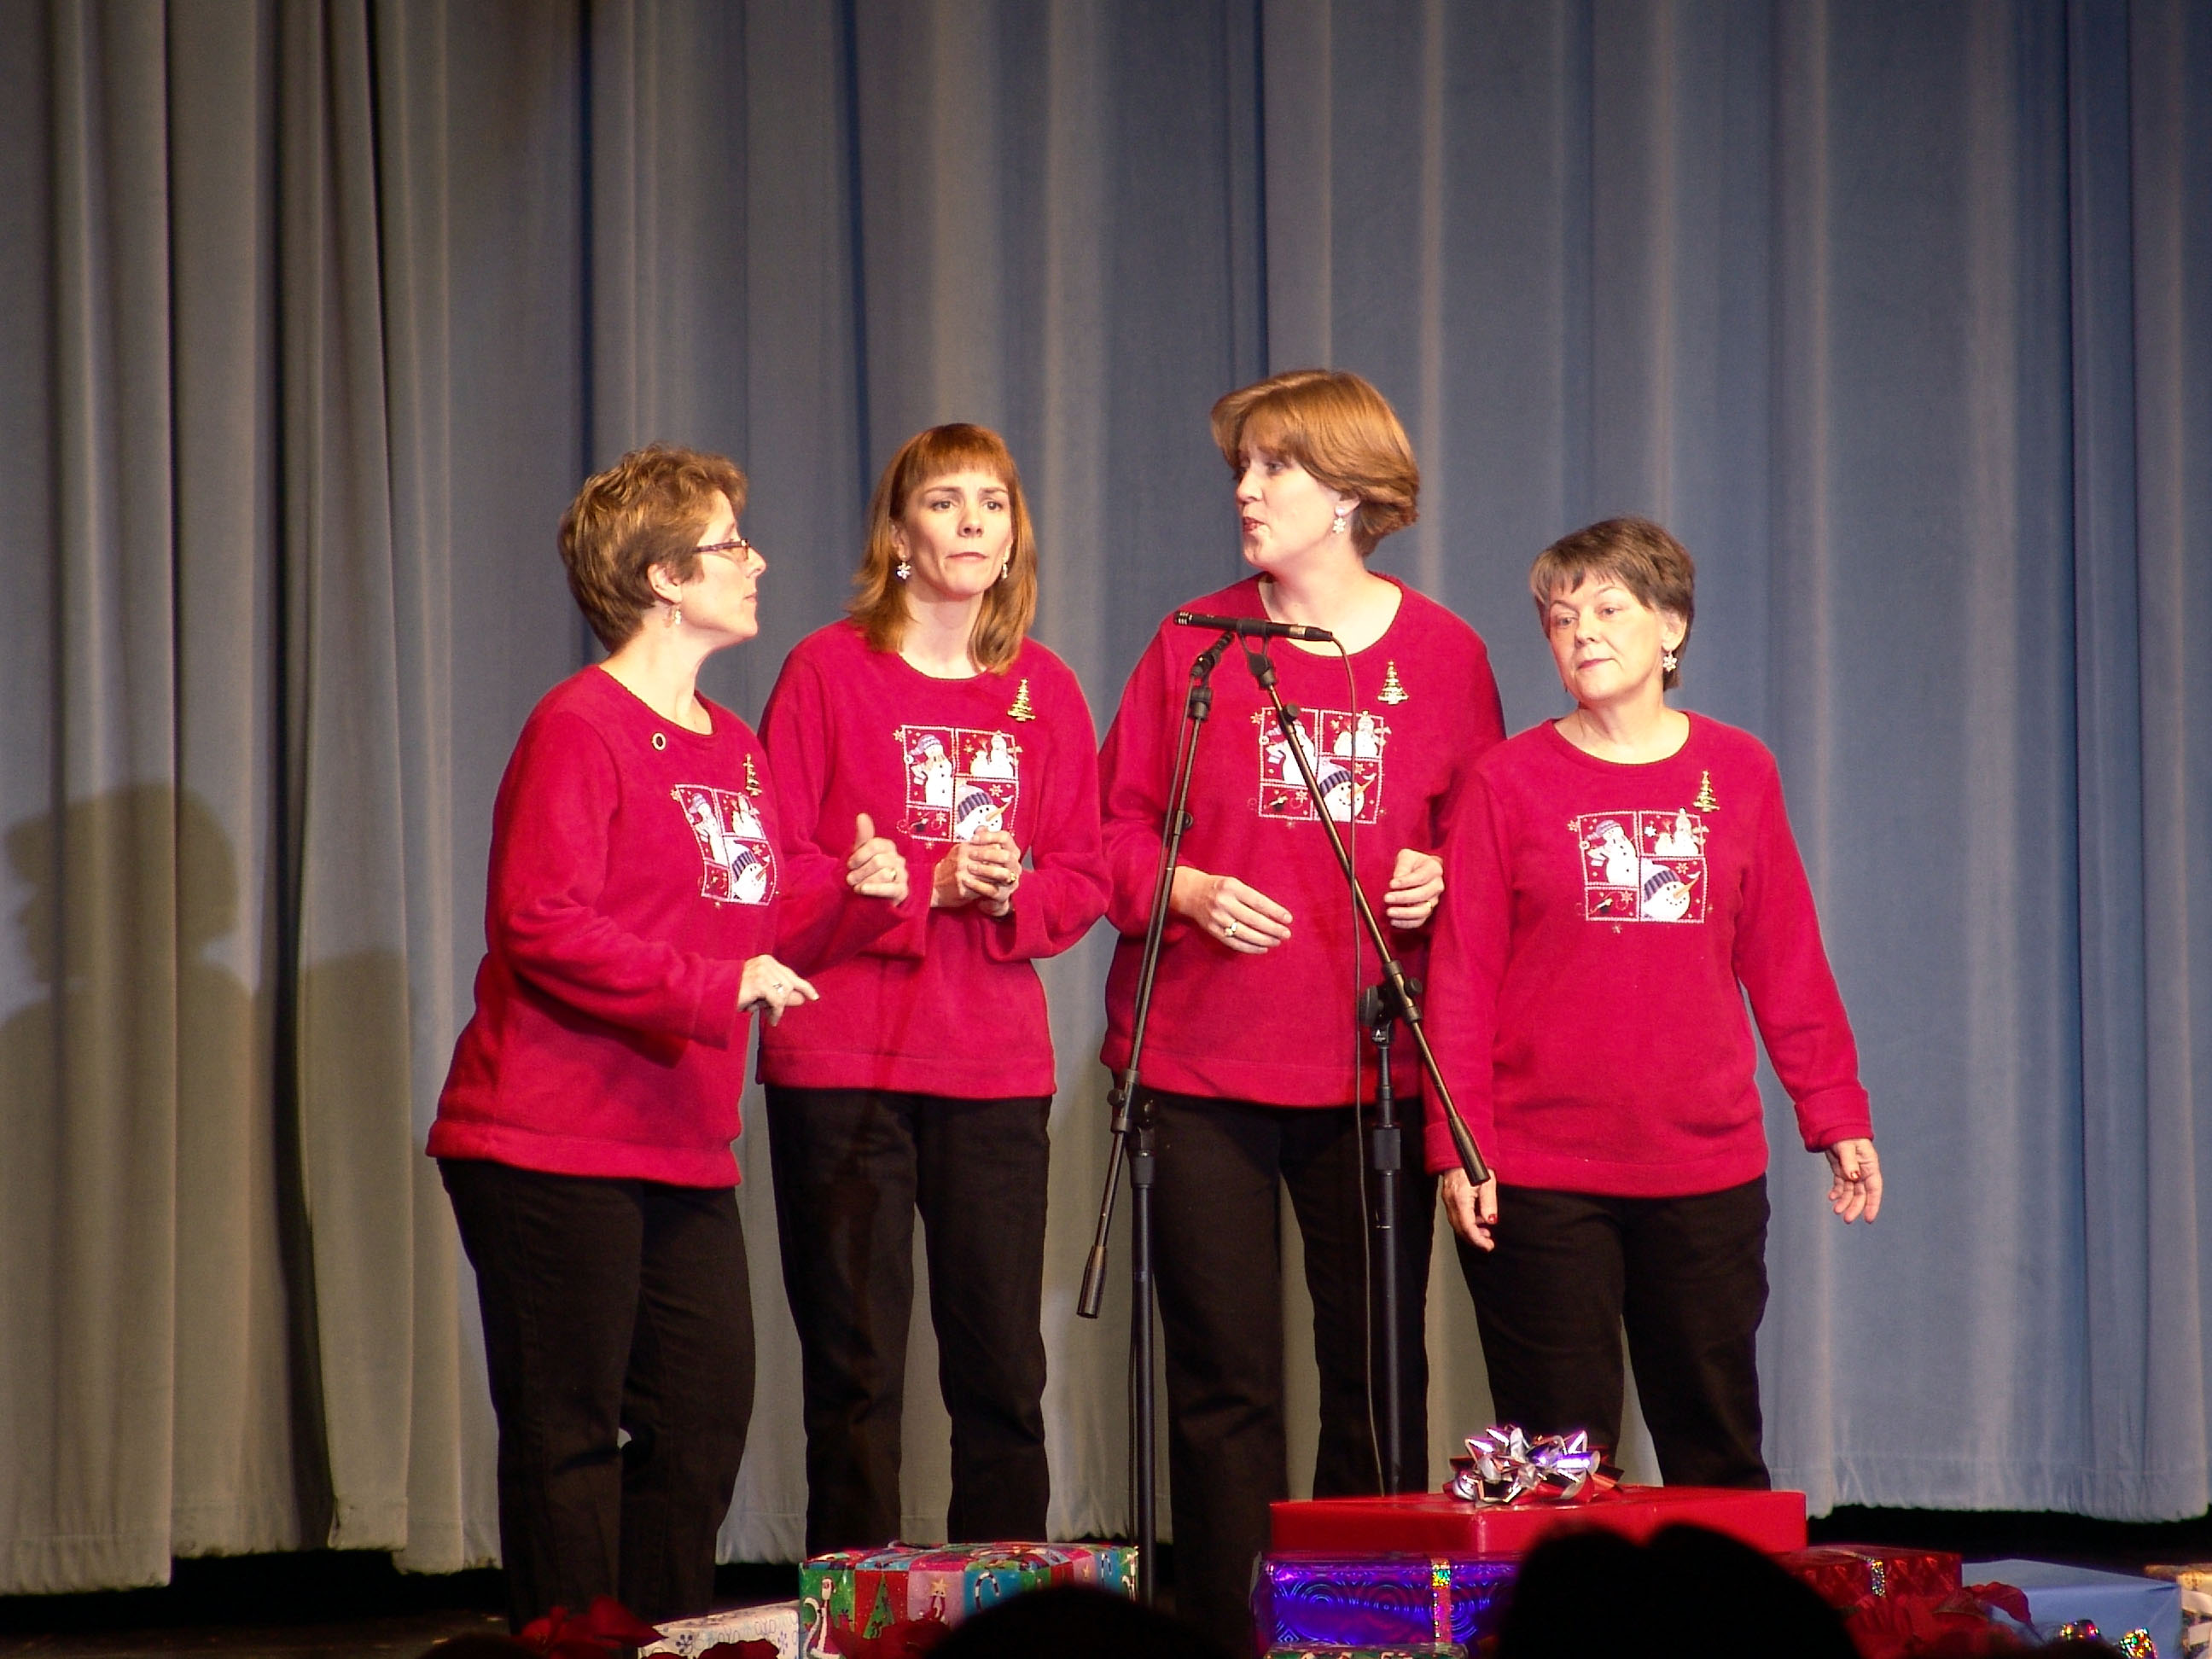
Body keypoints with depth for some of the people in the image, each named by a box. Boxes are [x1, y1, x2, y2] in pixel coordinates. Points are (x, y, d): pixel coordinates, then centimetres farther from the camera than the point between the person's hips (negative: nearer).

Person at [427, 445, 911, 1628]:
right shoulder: (579, 729, -10)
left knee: (705, 1417, 9)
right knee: (568, 1431, -4)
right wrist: (709, 991, -22)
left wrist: (856, 898, 2)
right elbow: (540, 923, -19)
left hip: (684, 1151, 8)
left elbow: (759, 941, 21)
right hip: (552, 1146, -8)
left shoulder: (733, 746, 17)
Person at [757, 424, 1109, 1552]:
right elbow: (778, 869, -4)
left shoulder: (1045, 691, 10)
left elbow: (1082, 883, 10)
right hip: (843, 1064, -3)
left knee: (1004, 1371, 2)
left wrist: (1014, 893, -11)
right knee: (855, 1369, -1)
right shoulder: (828, 672, 0)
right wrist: (931, 881, -15)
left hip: (996, 1067, 3)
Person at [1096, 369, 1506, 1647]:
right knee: (1223, 1382, 0)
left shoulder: (1442, 654, 5)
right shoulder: (1196, 645, 4)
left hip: (1377, 1066, 1)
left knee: (1378, 1375, 3)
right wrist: (1186, 890, -13)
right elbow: (1116, 826, 6)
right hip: (1202, 1062, 0)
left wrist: (1438, 879, -9)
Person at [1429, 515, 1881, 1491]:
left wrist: (1836, 1114, 9)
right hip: (1538, 1181, -2)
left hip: (1708, 1171, 2)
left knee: (1719, 1449, 6)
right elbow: (1460, 980, -1)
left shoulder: (1736, 773, 7)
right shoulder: (1512, 780, 0)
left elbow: (1788, 964, 12)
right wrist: (1458, 1144, -7)